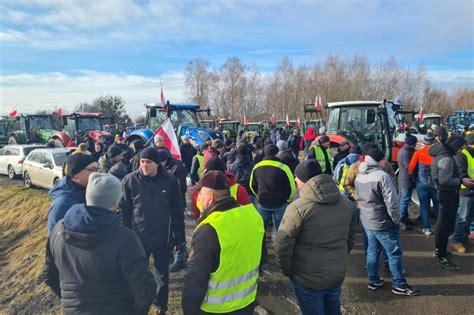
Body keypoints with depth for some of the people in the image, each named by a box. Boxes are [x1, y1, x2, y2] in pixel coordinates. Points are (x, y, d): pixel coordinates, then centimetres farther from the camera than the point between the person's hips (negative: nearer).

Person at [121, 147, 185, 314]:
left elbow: (177, 209, -1)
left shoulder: (170, 180, -7)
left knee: (162, 272, 17)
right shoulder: (130, 180, -9)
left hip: (163, 236, 1)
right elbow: (124, 210, -4)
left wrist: (179, 236, 0)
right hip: (138, 235, -1)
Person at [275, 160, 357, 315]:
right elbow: (350, 239, 9)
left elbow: (282, 245, -20)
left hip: (308, 278, -5)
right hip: (338, 273, 6)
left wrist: (287, 270, -4)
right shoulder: (347, 204, -1)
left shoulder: (298, 208, -22)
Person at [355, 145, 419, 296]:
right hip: (383, 223, -7)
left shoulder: (359, 177, 3)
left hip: (367, 221, 8)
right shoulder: (382, 176, -22)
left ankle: (373, 280, 29)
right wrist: (396, 219, -8)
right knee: (395, 253, 8)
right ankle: (399, 285, 19)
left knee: (372, 251, 19)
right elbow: (391, 201, -21)